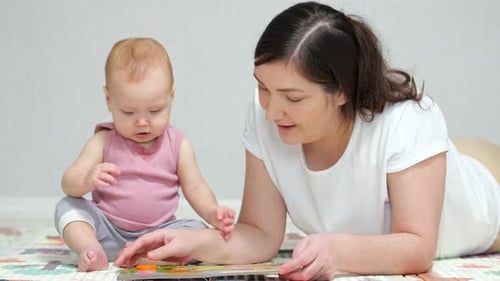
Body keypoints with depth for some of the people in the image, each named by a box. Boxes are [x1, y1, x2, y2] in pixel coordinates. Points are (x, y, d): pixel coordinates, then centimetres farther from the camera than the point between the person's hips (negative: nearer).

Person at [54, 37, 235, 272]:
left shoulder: (177, 145, 0)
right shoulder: (104, 142, -3)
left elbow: (195, 188, 3)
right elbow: (68, 184, -9)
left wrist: (212, 213, -19)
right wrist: (88, 180, -34)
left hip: (156, 234, 1)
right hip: (107, 231, 0)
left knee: (198, 230, -23)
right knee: (68, 207, -19)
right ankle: (91, 251, -38)